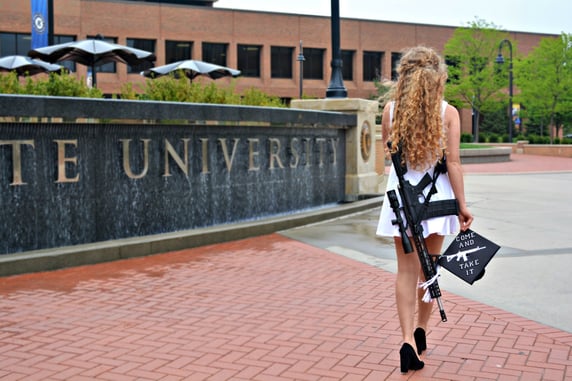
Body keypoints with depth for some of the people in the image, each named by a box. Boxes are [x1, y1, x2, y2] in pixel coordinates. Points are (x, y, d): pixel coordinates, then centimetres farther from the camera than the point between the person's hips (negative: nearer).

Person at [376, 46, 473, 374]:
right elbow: (453, 163, -10)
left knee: (407, 269, 5)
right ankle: (421, 331, 27)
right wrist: (462, 206, -5)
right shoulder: (448, 112, -8)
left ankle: (409, 339, -7)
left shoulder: (391, 110, -4)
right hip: (436, 196, 0)